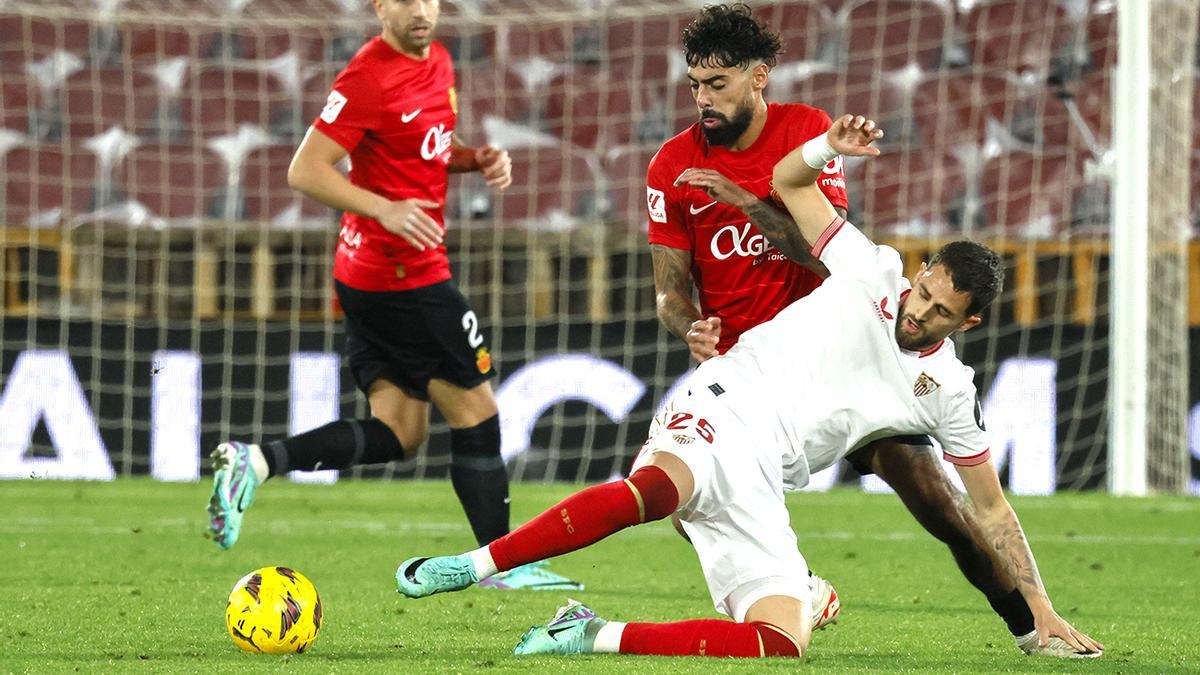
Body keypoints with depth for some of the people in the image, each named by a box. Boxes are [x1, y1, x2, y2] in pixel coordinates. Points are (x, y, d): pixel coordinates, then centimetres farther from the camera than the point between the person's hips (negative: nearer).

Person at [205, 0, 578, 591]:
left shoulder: (436, 60, 11)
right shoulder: (369, 77, -17)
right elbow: (306, 170, -17)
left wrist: (477, 159, 5)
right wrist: (386, 209, -28)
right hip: (405, 274, -9)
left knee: (397, 433, 6)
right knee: (475, 409, 2)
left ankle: (255, 461, -4)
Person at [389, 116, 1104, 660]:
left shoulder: (948, 392, 14)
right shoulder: (872, 271, 9)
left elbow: (993, 509, 22)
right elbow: (788, 182, 15)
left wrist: (1042, 611, 18)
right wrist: (830, 147, -7)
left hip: (761, 486, 4)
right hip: (721, 416, -4)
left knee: (785, 642, -20)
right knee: (659, 486, -41)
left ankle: (599, 636, -17)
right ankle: (473, 565, -39)